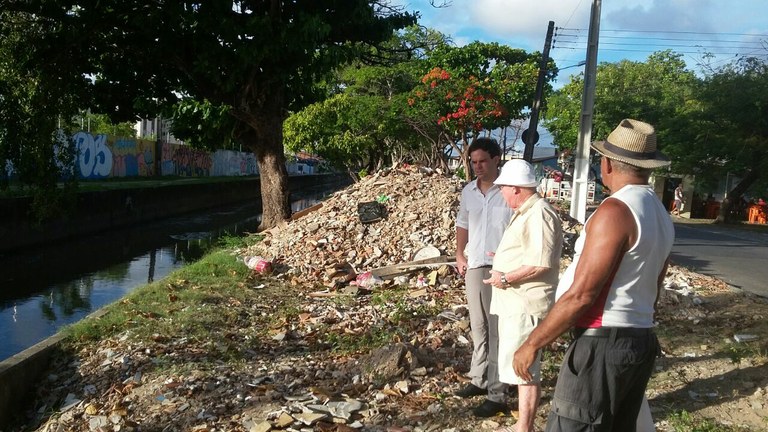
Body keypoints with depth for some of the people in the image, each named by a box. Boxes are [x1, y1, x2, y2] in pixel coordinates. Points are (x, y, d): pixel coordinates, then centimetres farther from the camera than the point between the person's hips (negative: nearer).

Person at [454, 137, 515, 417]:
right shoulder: (468, 191, 8)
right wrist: (459, 255, 9)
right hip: (473, 266, 6)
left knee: (498, 330, -3)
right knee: (478, 327, 16)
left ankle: (496, 394, 1)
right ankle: (479, 379, 30)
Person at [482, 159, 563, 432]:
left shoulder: (539, 215, -17)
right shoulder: (524, 212, 17)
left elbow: (541, 264, -24)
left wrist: (506, 278, -18)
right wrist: (502, 258, 18)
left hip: (526, 304, -11)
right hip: (514, 301, 11)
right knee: (516, 364, 16)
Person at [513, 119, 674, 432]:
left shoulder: (615, 211, -17)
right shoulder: (662, 216, 11)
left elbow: (581, 294, -20)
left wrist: (532, 343, -13)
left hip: (602, 345, -9)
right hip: (641, 342, 9)